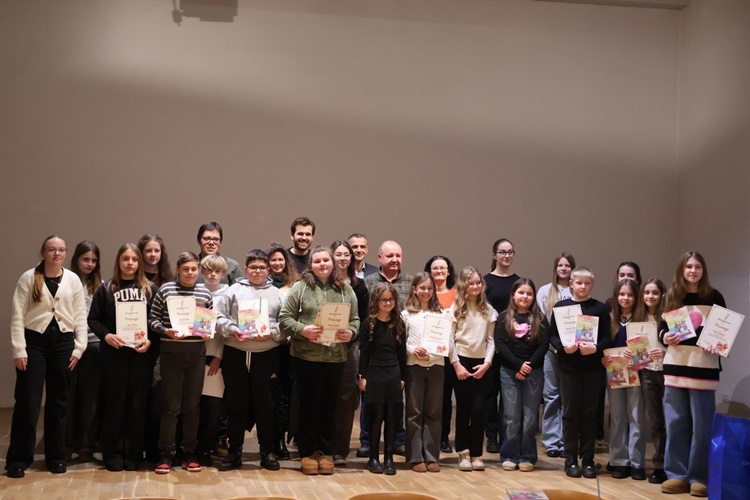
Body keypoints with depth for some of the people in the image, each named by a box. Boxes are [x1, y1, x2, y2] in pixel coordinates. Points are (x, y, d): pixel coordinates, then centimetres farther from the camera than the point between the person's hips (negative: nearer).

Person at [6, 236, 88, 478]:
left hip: (63, 342, 3)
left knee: (59, 402, 8)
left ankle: (56, 457, 18)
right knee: (28, 402, -3)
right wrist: (19, 350, -10)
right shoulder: (28, 278, -2)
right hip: (34, 341, -2)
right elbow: (17, 315, -4)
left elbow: (80, 316, 6)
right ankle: (18, 459, 6)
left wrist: (78, 348, -1)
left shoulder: (73, 280, 5)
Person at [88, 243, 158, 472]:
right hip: (114, 353, 0)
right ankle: (113, 454, 10)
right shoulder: (106, 289, 6)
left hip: (142, 353, 1)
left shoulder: (150, 289, 7)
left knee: (137, 404, 2)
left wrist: (150, 340, -11)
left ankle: (134, 454, 10)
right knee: (115, 403, 2)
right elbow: (93, 319, 4)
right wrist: (106, 335, -13)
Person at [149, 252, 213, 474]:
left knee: (193, 405, 8)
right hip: (171, 352, -2)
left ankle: (189, 453, 18)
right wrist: (165, 331, -17)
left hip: (197, 353, 2)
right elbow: (153, 319, 0)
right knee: (171, 405, 2)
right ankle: (166, 454, 10)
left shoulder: (205, 293, 6)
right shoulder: (165, 290, -1)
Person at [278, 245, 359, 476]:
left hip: (336, 356, 2)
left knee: (329, 404, 8)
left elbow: (355, 319, 11)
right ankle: (307, 452, 16)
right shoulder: (300, 287, 0)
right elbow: (284, 318, -2)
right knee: (309, 403, 5)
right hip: (306, 356, -2)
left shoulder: (346, 290, 9)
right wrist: (302, 330, -17)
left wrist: (350, 332, -9)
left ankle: (325, 451, 20)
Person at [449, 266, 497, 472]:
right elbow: (449, 339, -4)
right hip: (461, 362, -2)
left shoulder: (488, 310, 7)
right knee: (464, 408, 2)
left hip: (481, 364, 2)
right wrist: (456, 364, -10)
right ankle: (463, 452, 11)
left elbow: (491, 340, 5)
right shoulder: (455, 309, 0)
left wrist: (487, 363, -6)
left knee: (479, 409, -2)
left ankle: (476, 453, 8)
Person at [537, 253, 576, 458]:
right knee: (551, 395, 1)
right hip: (550, 349, 1)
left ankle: (566, 441, 8)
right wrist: (552, 342, -6)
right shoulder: (545, 291, 8)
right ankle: (551, 441, 6)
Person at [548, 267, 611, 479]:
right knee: (570, 411, 4)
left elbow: (607, 337, 1)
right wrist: (563, 346, -17)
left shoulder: (600, 308, 4)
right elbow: (552, 335, 1)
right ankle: (570, 459, 12)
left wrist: (596, 347, -18)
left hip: (592, 366, 0)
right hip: (569, 365, 0)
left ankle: (588, 459, 13)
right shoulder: (561, 307, 4)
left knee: (589, 412, 5)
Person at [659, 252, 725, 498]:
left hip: (704, 367, -2)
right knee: (675, 422, 5)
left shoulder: (714, 297, 3)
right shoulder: (672, 296, 9)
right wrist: (664, 337, -9)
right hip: (675, 366, 3)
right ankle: (677, 474, 13)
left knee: (701, 425, 0)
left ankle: (699, 477, 8)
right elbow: (662, 328, 13)